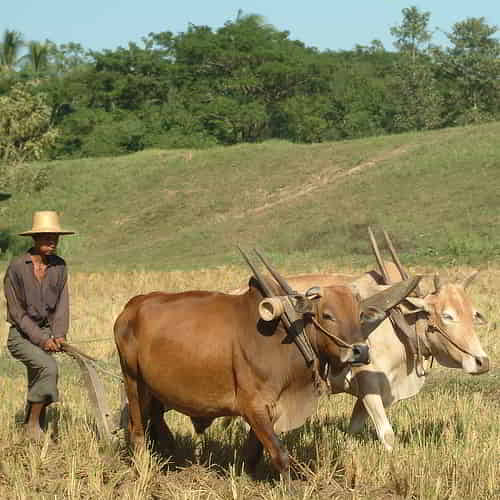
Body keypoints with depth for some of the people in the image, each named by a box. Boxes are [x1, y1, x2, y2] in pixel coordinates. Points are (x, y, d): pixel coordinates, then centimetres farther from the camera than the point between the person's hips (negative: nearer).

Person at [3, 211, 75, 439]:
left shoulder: (59, 266, 2)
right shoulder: (16, 267, -13)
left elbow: (62, 304, 2)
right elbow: (16, 311, -12)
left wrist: (59, 334, -14)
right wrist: (41, 339, -17)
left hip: (46, 332, 5)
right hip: (21, 334, -5)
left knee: (36, 385, 7)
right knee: (48, 367, -27)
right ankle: (33, 423, -14)